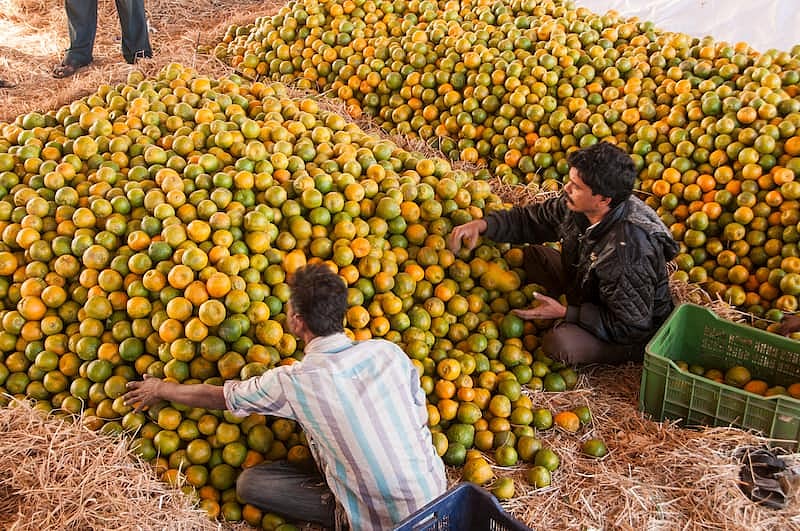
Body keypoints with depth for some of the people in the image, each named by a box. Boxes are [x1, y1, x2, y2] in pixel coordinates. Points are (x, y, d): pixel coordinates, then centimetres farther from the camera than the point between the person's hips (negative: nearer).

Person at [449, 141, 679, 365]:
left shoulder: (629, 248, -38)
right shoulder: (577, 207, -15)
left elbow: (631, 325, -30)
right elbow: (530, 220, 1)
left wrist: (564, 313, -25)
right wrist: (483, 225, -15)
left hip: (635, 335, -8)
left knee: (559, 343, -33)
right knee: (533, 255, 6)